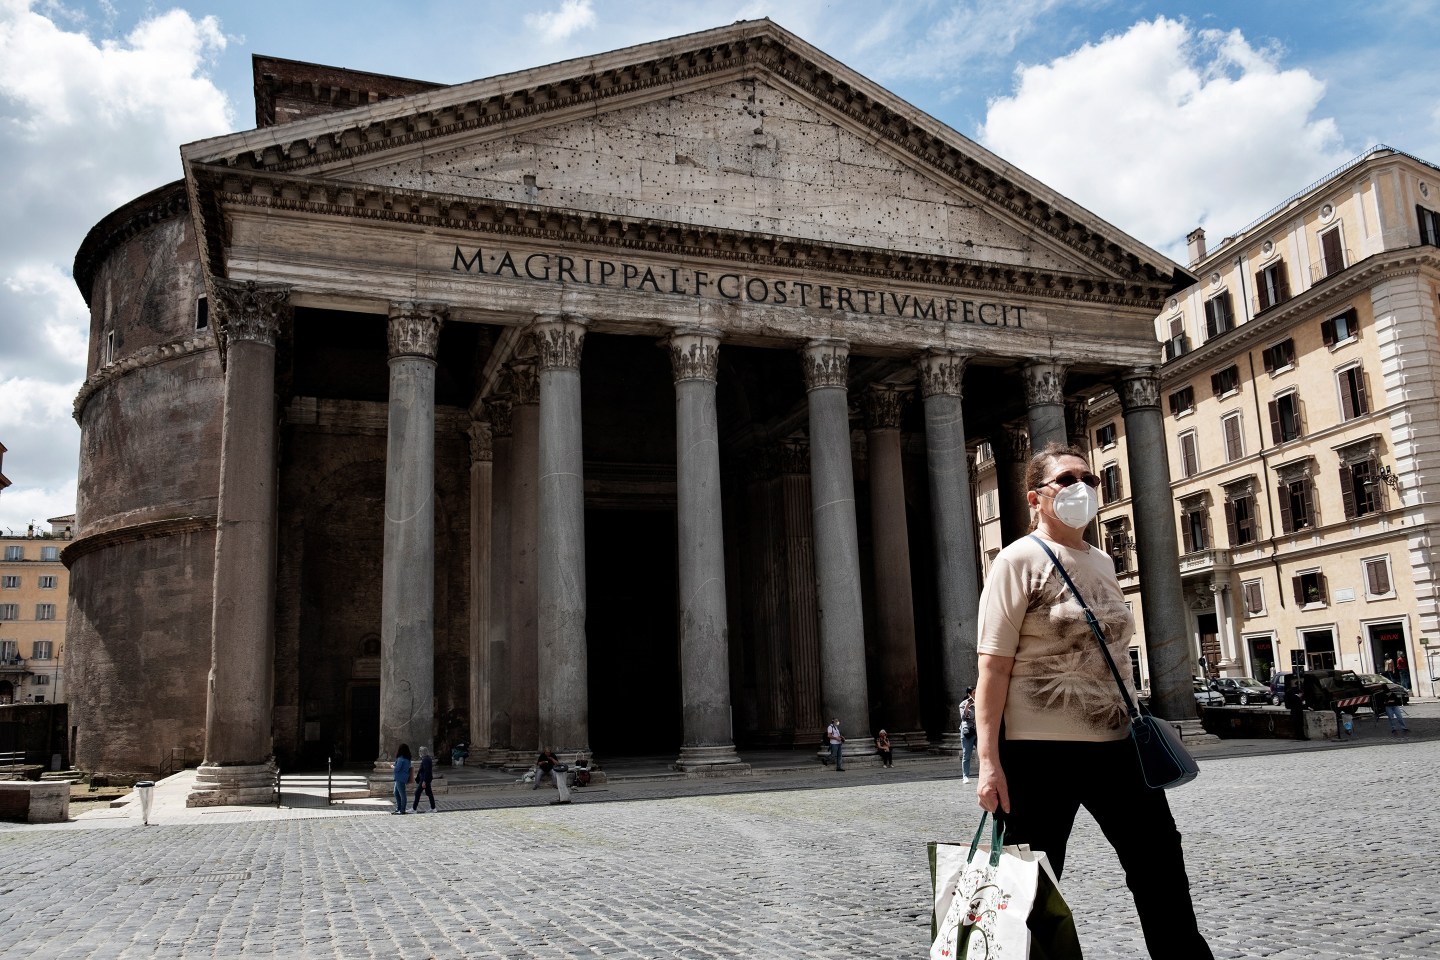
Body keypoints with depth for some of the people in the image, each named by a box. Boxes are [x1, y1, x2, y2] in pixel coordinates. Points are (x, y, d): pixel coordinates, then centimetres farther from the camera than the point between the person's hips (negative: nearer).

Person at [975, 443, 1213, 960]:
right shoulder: (1019, 562, -8)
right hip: (1040, 752, -6)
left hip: (1116, 746, 7)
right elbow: (994, 667, -14)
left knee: (1163, 875, 11)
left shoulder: (1103, 563, 12)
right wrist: (988, 762, -19)